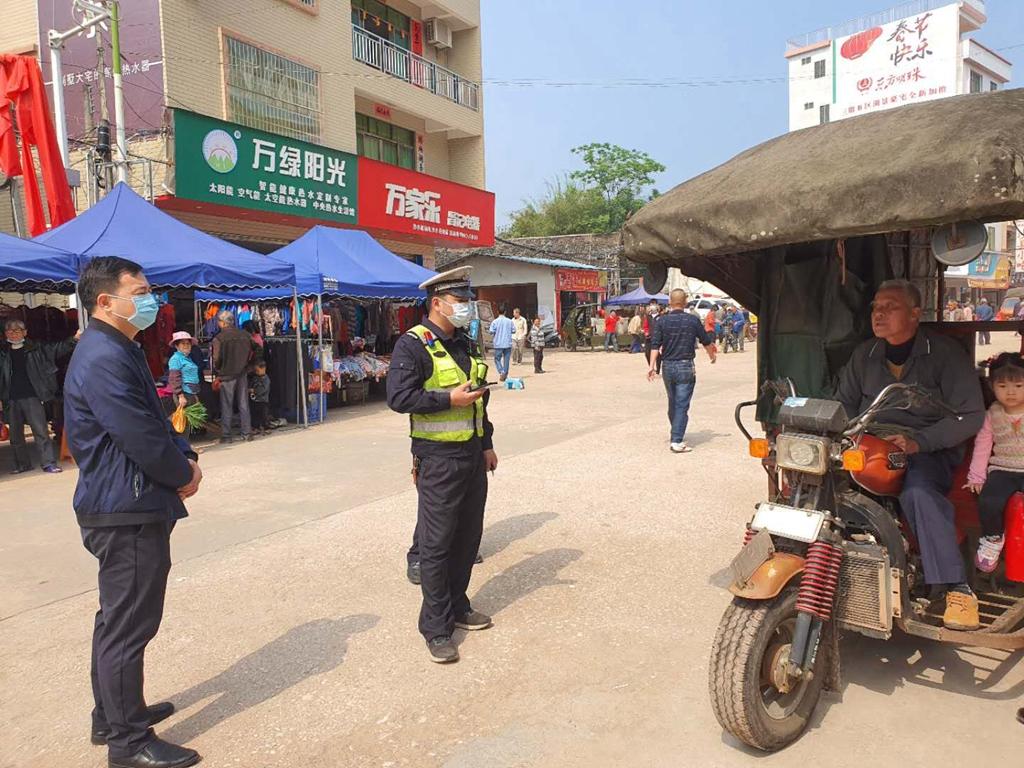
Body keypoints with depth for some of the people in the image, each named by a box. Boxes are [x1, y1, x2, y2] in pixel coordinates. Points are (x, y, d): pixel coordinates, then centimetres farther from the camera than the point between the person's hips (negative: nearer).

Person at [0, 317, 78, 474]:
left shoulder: (36, 348, 3)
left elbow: (57, 349, -2)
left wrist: (74, 339, -18)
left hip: (32, 397, -3)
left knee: (41, 431, -4)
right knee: (16, 435, 12)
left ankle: (49, 463, -1)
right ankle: (22, 464, 25)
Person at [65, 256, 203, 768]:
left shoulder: (121, 351, 14)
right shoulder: (104, 359, -21)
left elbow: (156, 423, 16)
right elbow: (142, 439, -23)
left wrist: (185, 457, 0)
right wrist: (184, 475, -7)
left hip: (130, 509, 11)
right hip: (127, 513, -11)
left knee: (118, 619, 21)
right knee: (127, 627, 1)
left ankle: (113, 715, 37)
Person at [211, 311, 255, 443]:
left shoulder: (219, 338, -13)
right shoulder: (245, 335, 0)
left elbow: (217, 359, -14)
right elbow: (253, 350, 9)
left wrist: (217, 370, 5)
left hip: (227, 375, -4)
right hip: (242, 374, 4)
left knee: (226, 406, 4)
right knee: (243, 404, 11)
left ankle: (226, 436, 7)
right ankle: (247, 433, 14)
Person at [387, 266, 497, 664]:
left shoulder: (465, 345, 14)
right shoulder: (413, 345, -11)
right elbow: (398, 397, -20)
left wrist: (487, 444, 18)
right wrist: (450, 398, -21)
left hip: (473, 456, 8)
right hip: (439, 459, -8)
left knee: (468, 537, 15)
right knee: (436, 544, 0)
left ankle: (457, 606, 32)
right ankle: (436, 629, 12)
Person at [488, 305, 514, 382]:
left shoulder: (495, 321, -6)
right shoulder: (510, 321, -1)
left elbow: (491, 331, -12)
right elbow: (513, 330, 3)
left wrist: (493, 335, 9)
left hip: (498, 344, -2)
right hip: (508, 344, 2)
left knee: (497, 359, 8)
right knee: (506, 360, 9)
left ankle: (501, 372, -13)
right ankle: (505, 375, 10)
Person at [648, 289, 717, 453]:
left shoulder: (662, 321, -1)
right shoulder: (693, 320, -3)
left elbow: (655, 345, -7)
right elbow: (706, 341, 9)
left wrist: (652, 366, -5)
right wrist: (712, 355, 27)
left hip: (667, 367, 3)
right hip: (685, 367, -3)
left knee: (672, 403, 18)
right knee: (682, 405, -2)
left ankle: (676, 436, 34)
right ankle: (676, 441, -8)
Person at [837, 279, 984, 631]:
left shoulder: (945, 353, -1)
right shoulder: (864, 354, 14)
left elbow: (970, 415, -7)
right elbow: (845, 403, 18)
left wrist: (918, 441, -21)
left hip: (929, 450, -4)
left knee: (918, 491, -37)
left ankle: (957, 589, -30)